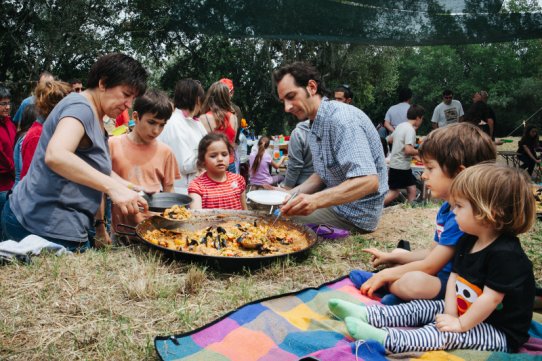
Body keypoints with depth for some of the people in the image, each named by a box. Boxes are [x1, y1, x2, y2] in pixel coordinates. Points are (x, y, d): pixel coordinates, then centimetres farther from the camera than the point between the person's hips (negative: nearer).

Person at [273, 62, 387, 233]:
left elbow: (368, 181, -33)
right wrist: (289, 194, 0)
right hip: (336, 203, 9)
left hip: (355, 216, -9)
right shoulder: (318, 125, 8)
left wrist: (315, 199, -43)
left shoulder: (341, 118, -23)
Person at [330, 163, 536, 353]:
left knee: (445, 334, -27)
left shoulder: (505, 254, -26)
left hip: (499, 332, -9)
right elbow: (454, 277, 2)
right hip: (463, 312, 9)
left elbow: (490, 298, -28)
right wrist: (450, 313, -9)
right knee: (421, 308, 0)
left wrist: (460, 324, -22)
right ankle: (365, 315, -8)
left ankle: (384, 339, -40)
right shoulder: (467, 241, 3)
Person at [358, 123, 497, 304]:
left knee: (414, 281, -37)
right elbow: (433, 253, 17)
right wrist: (390, 257, 15)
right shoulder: (447, 208, 8)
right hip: (442, 272, 11)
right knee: (398, 255, 22)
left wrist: (385, 274, -10)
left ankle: (388, 286, -8)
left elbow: (429, 266, -21)